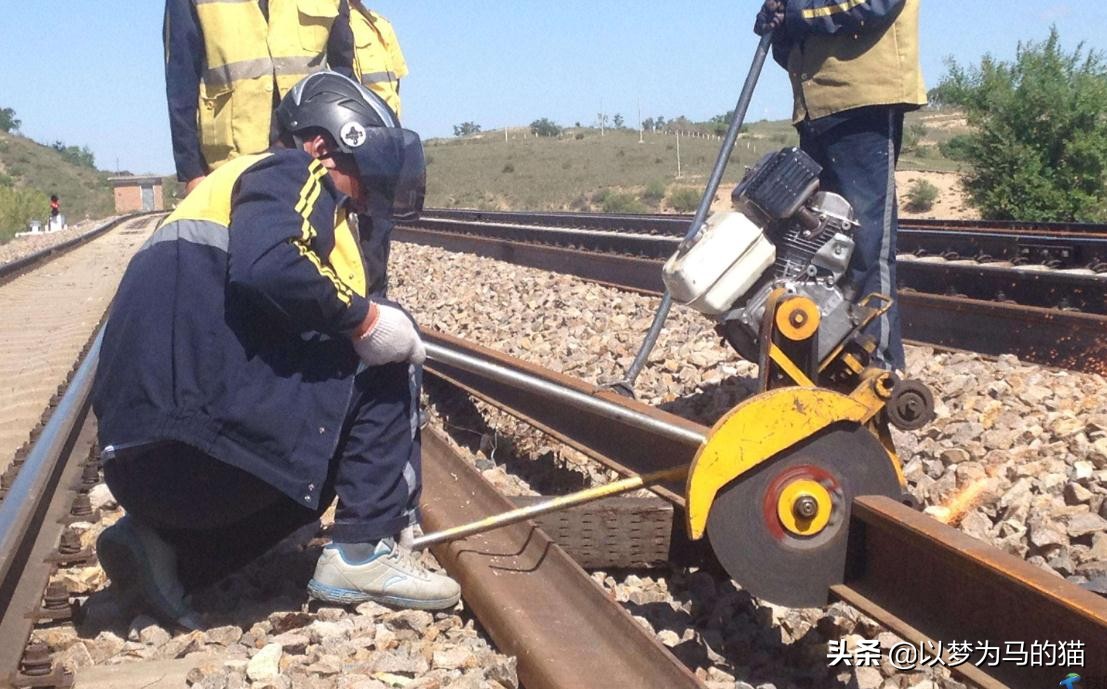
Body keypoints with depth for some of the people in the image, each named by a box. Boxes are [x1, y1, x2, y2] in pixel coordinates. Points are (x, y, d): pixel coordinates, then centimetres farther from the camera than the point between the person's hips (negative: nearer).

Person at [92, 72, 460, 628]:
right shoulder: (295, 173, 1)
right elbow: (267, 269, -22)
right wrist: (366, 318, -10)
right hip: (194, 431, -9)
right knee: (383, 370, 2)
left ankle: (166, 545, 12)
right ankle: (363, 555, 1)